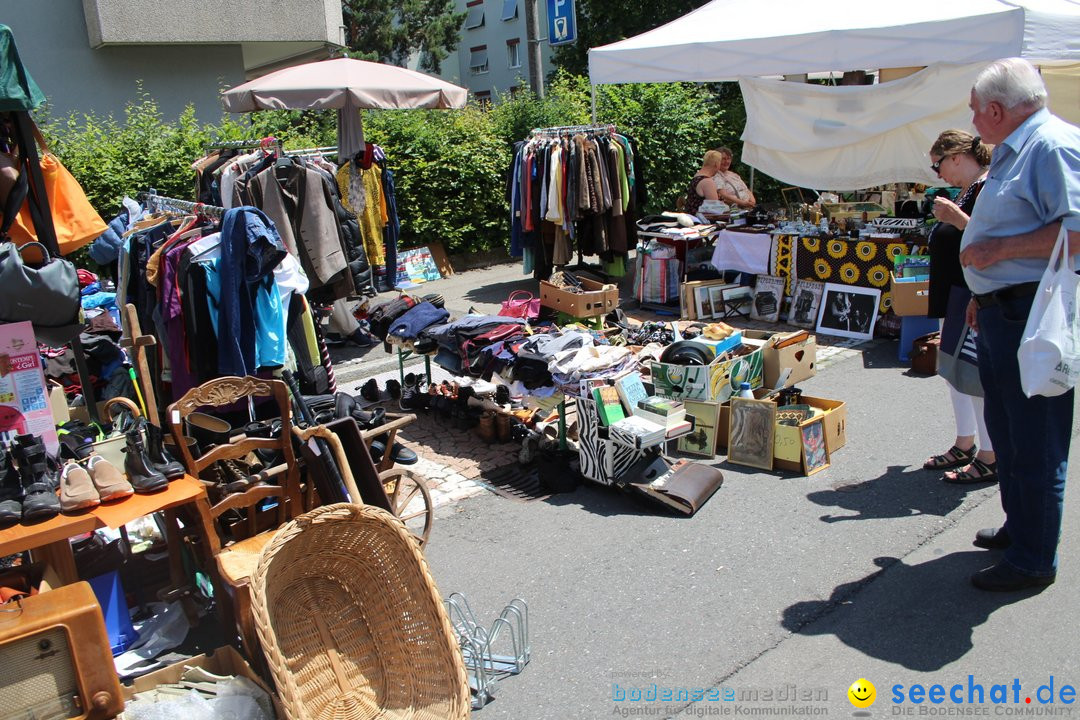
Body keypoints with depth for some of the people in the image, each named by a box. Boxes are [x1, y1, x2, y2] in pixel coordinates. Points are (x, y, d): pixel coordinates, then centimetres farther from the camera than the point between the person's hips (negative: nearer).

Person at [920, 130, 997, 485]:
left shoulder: (988, 189, -16)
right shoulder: (967, 191, 15)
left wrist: (958, 219, -28)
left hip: (975, 298, -11)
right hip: (956, 296, 11)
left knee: (975, 376, -5)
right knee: (955, 370, 17)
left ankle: (990, 459, 7)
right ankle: (964, 446, 30)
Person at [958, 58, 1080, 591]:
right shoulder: (1013, 152, 18)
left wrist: (998, 250, -21)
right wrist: (983, 293, 23)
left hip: (1034, 316, -11)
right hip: (1003, 311, 11)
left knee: (1035, 443, -1)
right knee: (1006, 430, 20)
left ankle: (1033, 559, 10)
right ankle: (1019, 527, 35)